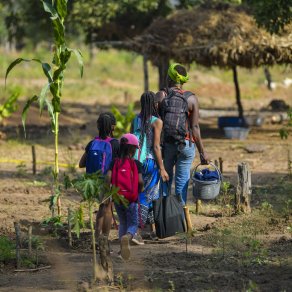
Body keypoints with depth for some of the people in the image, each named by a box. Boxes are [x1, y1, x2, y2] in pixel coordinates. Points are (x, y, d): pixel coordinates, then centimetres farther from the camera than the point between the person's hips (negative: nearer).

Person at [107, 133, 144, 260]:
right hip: (131, 200, -3)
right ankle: (127, 236, -28)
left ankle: (122, 247, 20)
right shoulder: (136, 164, -6)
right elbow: (140, 181, -14)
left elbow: (108, 177, -13)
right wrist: (139, 191, 6)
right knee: (133, 224, 5)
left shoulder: (114, 163, 0)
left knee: (122, 223, 22)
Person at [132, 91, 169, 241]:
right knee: (147, 196, 1)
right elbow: (156, 147, -12)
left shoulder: (135, 120, 6)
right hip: (151, 161, -5)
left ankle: (153, 230, 23)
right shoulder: (156, 122, -9)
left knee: (150, 195, 17)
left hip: (136, 161, 5)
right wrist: (162, 168, -8)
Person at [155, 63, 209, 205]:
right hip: (186, 145, -1)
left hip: (165, 144, 1)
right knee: (182, 182, 6)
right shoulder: (191, 99, -3)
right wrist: (202, 152, -1)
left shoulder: (160, 95, -3)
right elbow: (195, 127, -6)